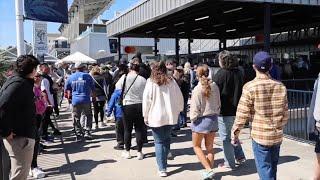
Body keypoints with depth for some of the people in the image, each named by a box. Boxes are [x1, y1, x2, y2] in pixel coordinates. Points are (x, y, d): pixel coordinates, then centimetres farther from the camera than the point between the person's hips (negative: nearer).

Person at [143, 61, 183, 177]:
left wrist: (146, 116, 3)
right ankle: (163, 162, 31)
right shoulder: (171, 81, 3)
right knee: (166, 139, 19)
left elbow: (146, 100, -6)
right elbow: (179, 97, 7)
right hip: (170, 116, 3)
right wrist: (178, 110, 20)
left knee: (159, 142, 3)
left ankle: (162, 168, -1)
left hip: (156, 116, -3)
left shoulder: (151, 82, -6)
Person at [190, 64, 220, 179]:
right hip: (213, 119, 5)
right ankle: (209, 170, 23)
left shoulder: (197, 89, -18)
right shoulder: (214, 86, -4)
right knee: (210, 147, 16)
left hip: (201, 120, -5)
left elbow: (195, 108, -15)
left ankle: (208, 170, 2)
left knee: (196, 146, 12)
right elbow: (218, 103, 4)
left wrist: (192, 118, 0)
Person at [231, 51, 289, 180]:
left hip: (260, 136, -5)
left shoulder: (250, 87, -13)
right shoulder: (281, 87, 0)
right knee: (272, 168, 21)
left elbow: (242, 114, -12)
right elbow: (285, 114, 6)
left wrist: (235, 133, -1)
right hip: (277, 136, 5)